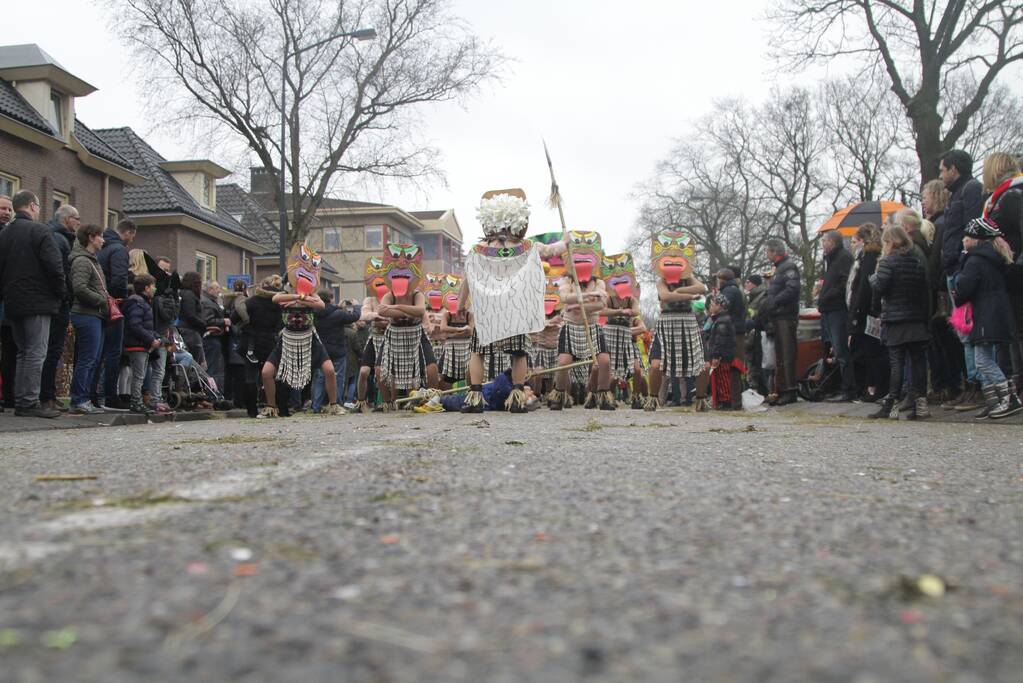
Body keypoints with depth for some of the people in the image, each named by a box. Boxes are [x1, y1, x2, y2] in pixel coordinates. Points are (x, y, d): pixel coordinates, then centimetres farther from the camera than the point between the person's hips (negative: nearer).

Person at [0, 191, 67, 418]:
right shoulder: (39, 230, -8)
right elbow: (55, 266, -14)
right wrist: (61, 295, -3)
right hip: (38, 302, -7)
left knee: (23, 352, 15)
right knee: (36, 353, -5)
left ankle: (20, 401, 16)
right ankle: (29, 403, -6)